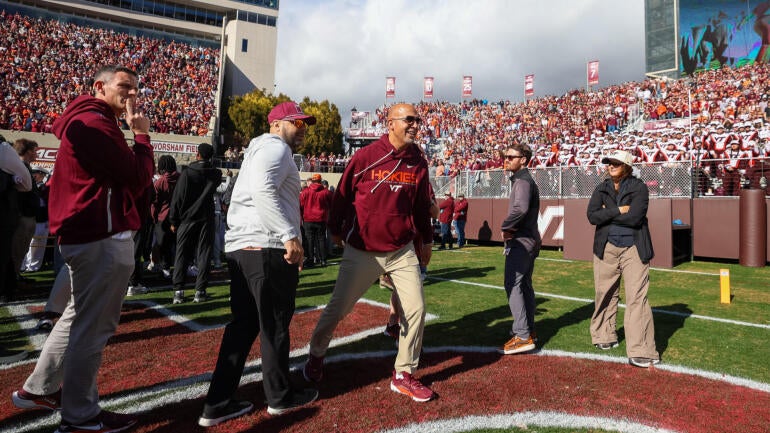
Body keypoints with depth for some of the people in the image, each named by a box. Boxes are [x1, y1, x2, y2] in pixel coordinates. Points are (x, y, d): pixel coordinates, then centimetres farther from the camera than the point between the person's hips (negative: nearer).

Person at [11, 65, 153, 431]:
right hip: (103, 238, -11)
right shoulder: (95, 123, -15)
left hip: (88, 234, 11)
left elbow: (121, 175, 15)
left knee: (79, 316, 23)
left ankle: (38, 389, 36)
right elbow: (137, 179, -18)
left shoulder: (88, 121, 20)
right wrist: (141, 135, -8)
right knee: (93, 325, -1)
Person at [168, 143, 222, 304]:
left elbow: (177, 197, -7)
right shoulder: (215, 174, -1)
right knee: (204, 254, 4)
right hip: (206, 219, 1)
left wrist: (173, 220, -1)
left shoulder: (187, 172, -7)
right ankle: (200, 291, 2)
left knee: (182, 254, 6)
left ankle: (178, 291, 3)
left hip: (187, 218, -1)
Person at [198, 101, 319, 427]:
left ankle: (217, 405, 16)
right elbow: (263, 190, -22)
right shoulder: (275, 147, -5)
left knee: (244, 325, 12)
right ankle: (280, 397, 20)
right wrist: (290, 235, -26)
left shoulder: (260, 150, 28)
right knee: (275, 325, 4)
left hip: (241, 247, 10)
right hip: (268, 249, -10)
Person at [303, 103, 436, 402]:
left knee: (416, 309, -1)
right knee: (337, 308, 4)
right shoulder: (366, 156, -10)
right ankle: (316, 356, 31)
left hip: (402, 251, 4)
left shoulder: (418, 162, 2)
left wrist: (426, 238, 20)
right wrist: (335, 229, 11)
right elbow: (343, 193, 2)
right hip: (361, 251, -3)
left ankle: (403, 375, 16)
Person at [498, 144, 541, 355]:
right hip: (529, 241, 11)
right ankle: (529, 330, 26)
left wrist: (505, 227, -22)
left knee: (513, 285, -10)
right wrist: (510, 228, 1)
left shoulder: (522, 181, -15)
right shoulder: (524, 180, 18)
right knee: (525, 285, 16)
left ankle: (523, 337, -9)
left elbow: (520, 208, -35)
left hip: (521, 242, -11)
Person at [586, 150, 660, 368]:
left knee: (637, 297, -8)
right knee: (604, 294, 13)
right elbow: (592, 215, -7)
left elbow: (635, 218, -19)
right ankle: (604, 336, 31)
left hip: (633, 249, -4)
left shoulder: (638, 188, -5)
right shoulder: (602, 189, 7)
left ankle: (641, 351, -6)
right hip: (606, 248, 4)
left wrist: (607, 214, -10)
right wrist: (618, 211, -14)